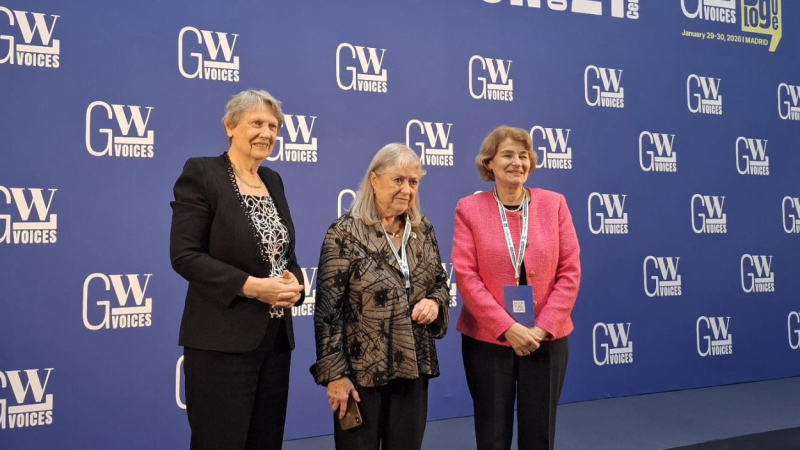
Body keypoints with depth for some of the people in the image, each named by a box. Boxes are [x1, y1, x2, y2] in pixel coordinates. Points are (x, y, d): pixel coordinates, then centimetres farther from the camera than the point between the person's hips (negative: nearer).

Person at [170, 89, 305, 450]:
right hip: (221, 341, -7)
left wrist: (293, 282, -5)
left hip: (275, 338, 7)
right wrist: (250, 285, -21)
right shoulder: (201, 173, -7)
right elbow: (184, 255, -14)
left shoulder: (273, 180, 13)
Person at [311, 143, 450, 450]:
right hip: (362, 370, -5)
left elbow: (440, 282, 17)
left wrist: (435, 302, -7)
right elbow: (328, 309, -12)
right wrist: (334, 373, -14)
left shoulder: (424, 230, 6)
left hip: (414, 368, 5)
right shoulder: (345, 232, -10)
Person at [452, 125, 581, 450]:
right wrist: (507, 328, -15)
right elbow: (466, 276, -8)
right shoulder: (469, 209, -2)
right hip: (488, 339, -1)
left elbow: (570, 271, 0)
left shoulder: (554, 204, 3)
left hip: (546, 339, 2)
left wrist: (543, 328, -10)